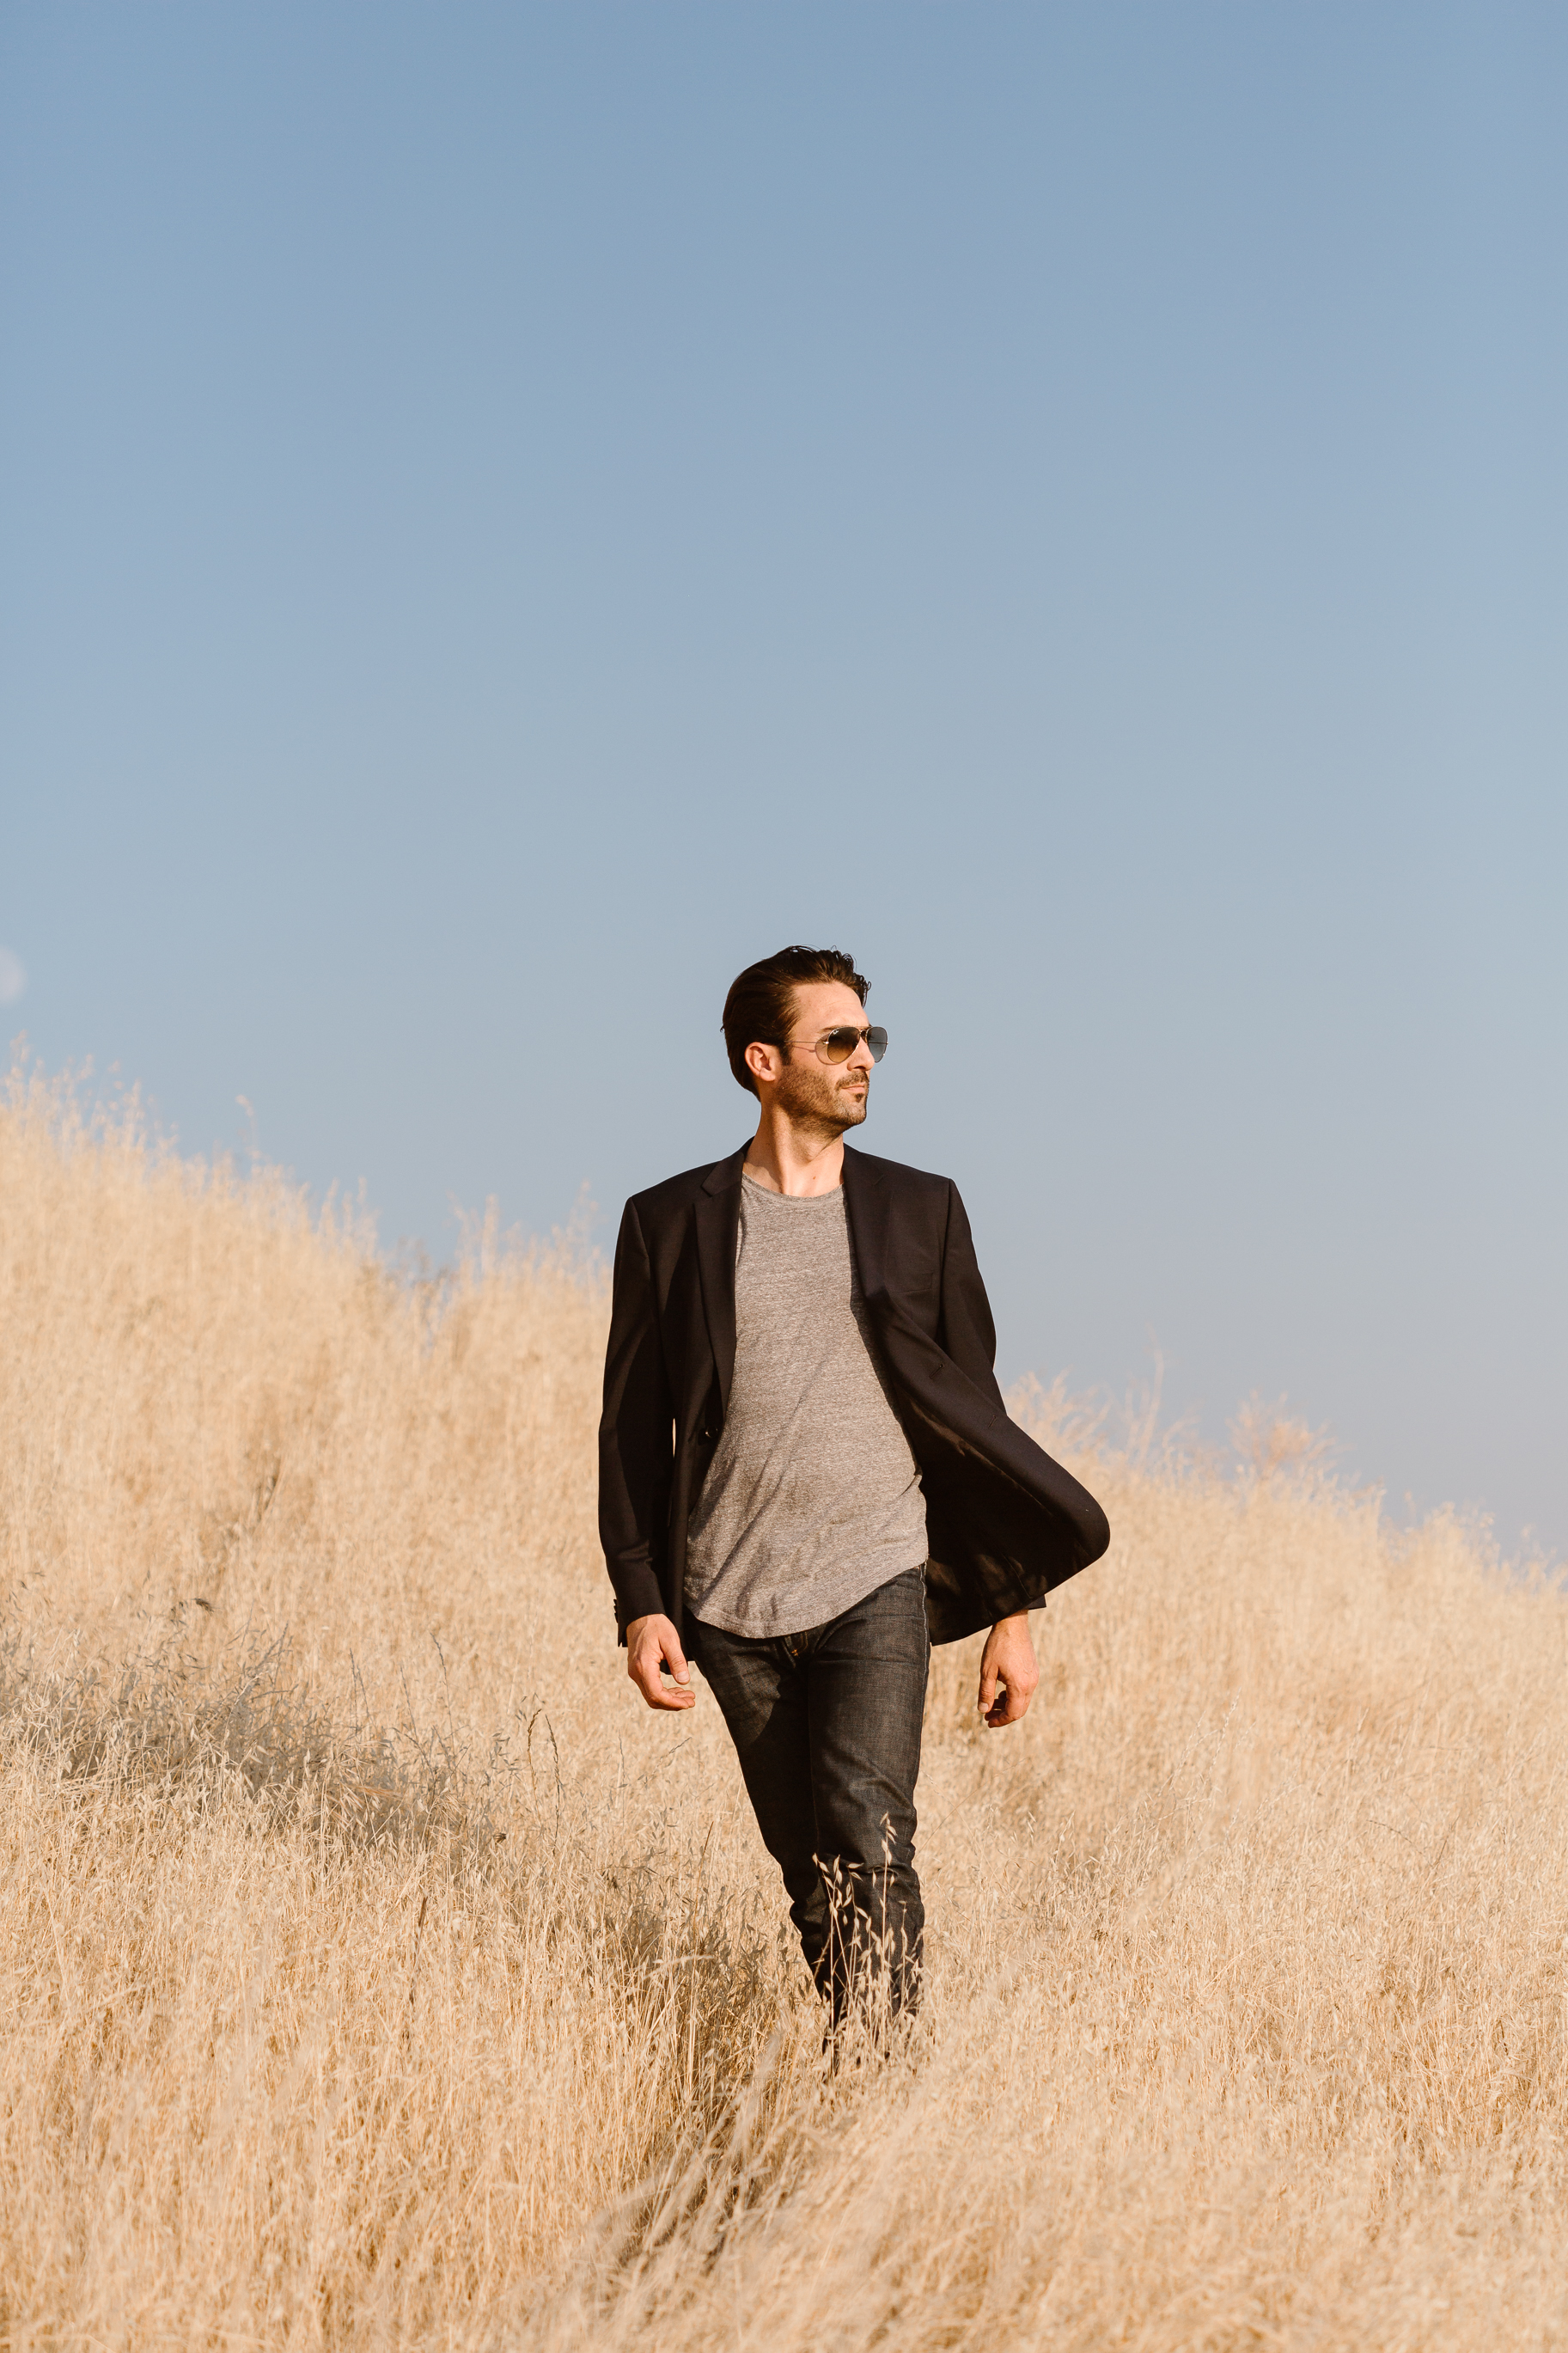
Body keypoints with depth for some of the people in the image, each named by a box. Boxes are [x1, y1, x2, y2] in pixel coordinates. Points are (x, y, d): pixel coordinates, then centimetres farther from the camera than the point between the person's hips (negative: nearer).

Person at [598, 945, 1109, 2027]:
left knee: (869, 1843, -18)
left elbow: (974, 1412, 10)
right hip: (730, 1602, 1)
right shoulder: (672, 1223, 5)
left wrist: (1012, 1611, 6)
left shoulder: (920, 1212, 7)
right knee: (811, 1868, 7)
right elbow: (632, 1428, 6)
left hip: (874, 1584, -1)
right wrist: (640, 1603, -4)